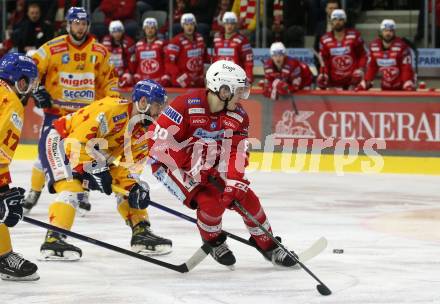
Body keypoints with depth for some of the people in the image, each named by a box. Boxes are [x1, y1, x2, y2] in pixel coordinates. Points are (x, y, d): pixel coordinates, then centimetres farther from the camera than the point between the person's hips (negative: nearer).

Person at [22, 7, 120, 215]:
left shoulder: (99, 52, 0)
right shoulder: (52, 49, -10)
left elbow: (108, 79, 9)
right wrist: (37, 90, -16)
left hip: (86, 112, 2)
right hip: (56, 110, -2)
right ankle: (34, 193, 10)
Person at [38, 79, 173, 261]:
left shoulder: (142, 131, -3)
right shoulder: (111, 109, -31)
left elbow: (130, 163, -1)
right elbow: (77, 141, -33)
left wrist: (133, 187, -18)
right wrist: (96, 170, -32)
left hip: (95, 152, 9)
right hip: (59, 139, -9)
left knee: (128, 185, 5)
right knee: (72, 186, -29)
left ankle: (141, 232, 11)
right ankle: (53, 239, -31)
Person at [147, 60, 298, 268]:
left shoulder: (238, 116, -8)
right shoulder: (187, 106, -27)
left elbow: (237, 151, -13)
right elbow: (158, 138, -27)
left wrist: (235, 181, -31)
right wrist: (191, 166, -27)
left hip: (210, 167, 6)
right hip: (172, 165, -6)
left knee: (245, 197, -3)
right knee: (211, 201, -25)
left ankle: (267, 244, 18)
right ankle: (213, 241, 6)